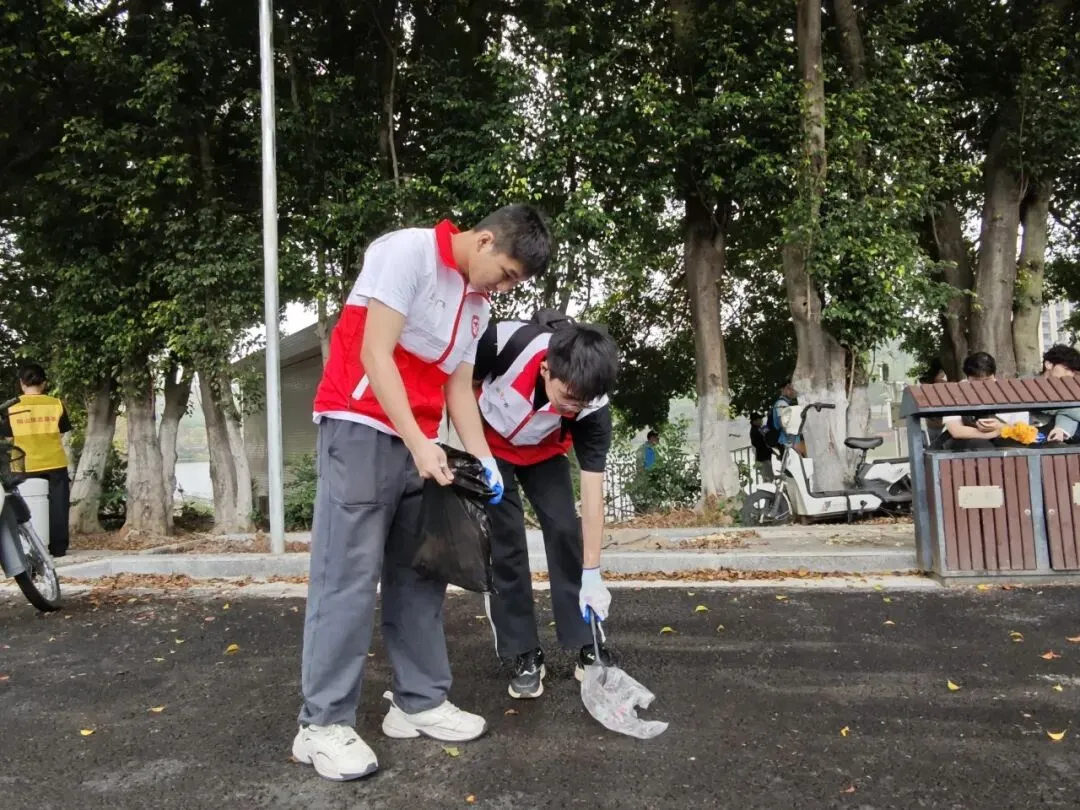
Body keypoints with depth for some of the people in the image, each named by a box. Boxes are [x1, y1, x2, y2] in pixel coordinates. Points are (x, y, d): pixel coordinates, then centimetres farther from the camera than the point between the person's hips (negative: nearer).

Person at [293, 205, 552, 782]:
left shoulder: (478, 302, 14)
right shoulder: (409, 251, -10)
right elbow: (375, 354, -16)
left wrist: (484, 459, 5)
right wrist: (419, 443, -20)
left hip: (418, 442, 8)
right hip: (360, 428, -8)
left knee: (419, 574, 8)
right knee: (349, 576, -7)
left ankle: (419, 702, 17)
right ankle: (323, 724, 1)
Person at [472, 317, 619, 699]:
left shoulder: (593, 407, -32)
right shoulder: (504, 342, -38)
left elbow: (592, 491, -28)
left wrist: (592, 574, -28)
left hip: (543, 453, 1)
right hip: (488, 445, -1)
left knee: (565, 529, -10)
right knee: (504, 539, -8)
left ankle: (587, 647, 4)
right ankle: (525, 656, 2)